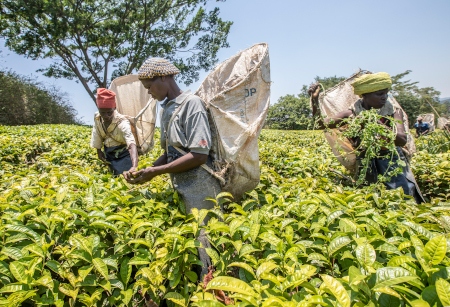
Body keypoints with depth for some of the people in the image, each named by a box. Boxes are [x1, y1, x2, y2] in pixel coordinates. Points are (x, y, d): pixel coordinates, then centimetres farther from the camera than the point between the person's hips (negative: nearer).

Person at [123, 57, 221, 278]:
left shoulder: (191, 103, -12)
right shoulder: (166, 109, 13)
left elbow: (200, 155, -19)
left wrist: (155, 172, -15)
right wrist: (146, 169, -1)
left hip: (199, 190, -8)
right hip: (180, 190, 8)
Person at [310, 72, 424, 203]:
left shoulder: (394, 112, -4)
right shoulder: (352, 114, -6)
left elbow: (402, 140, -18)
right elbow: (321, 124, -12)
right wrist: (315, 101, -27)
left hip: (392, 164, 0)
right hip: (366, 166, 0)